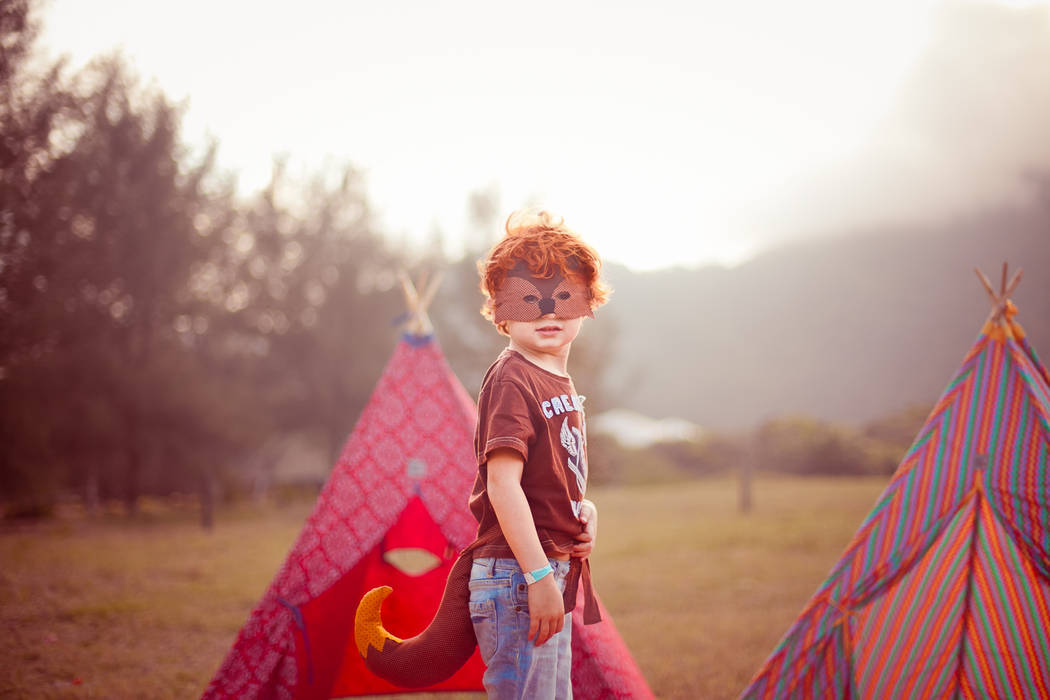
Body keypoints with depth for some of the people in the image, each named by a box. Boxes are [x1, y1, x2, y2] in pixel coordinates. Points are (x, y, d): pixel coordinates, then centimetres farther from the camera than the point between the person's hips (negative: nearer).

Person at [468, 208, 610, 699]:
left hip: (552, 572, 10)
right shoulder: (512, 378, -15)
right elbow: (502, 482, -23)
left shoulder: (560, 381, 14)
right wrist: (539, 575, -25)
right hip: (518, 579, -10)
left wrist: (585, 509, 3)